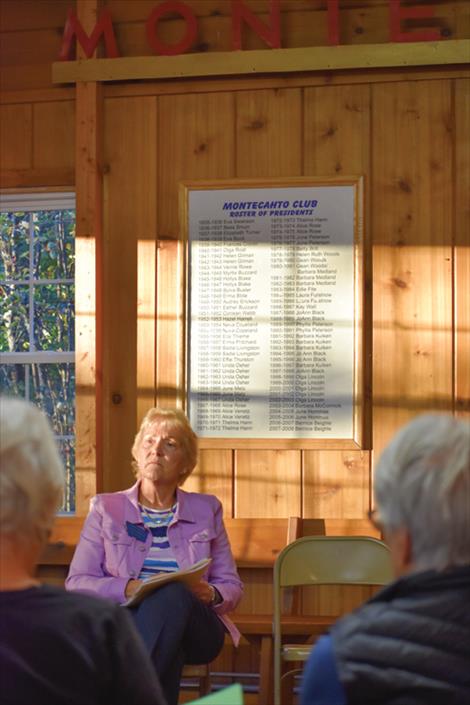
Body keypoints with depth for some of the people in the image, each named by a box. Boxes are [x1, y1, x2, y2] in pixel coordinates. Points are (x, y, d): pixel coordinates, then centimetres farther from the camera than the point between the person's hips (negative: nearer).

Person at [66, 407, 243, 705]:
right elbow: (77, 583, 5)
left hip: (196, 629, 2)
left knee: (173, 594, -37)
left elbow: (232, 586, 15)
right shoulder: (106, 509, 15)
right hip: (123, 625, -2)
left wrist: (211, 594, -11)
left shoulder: (207, 510, 18)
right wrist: (127, 589, -15)